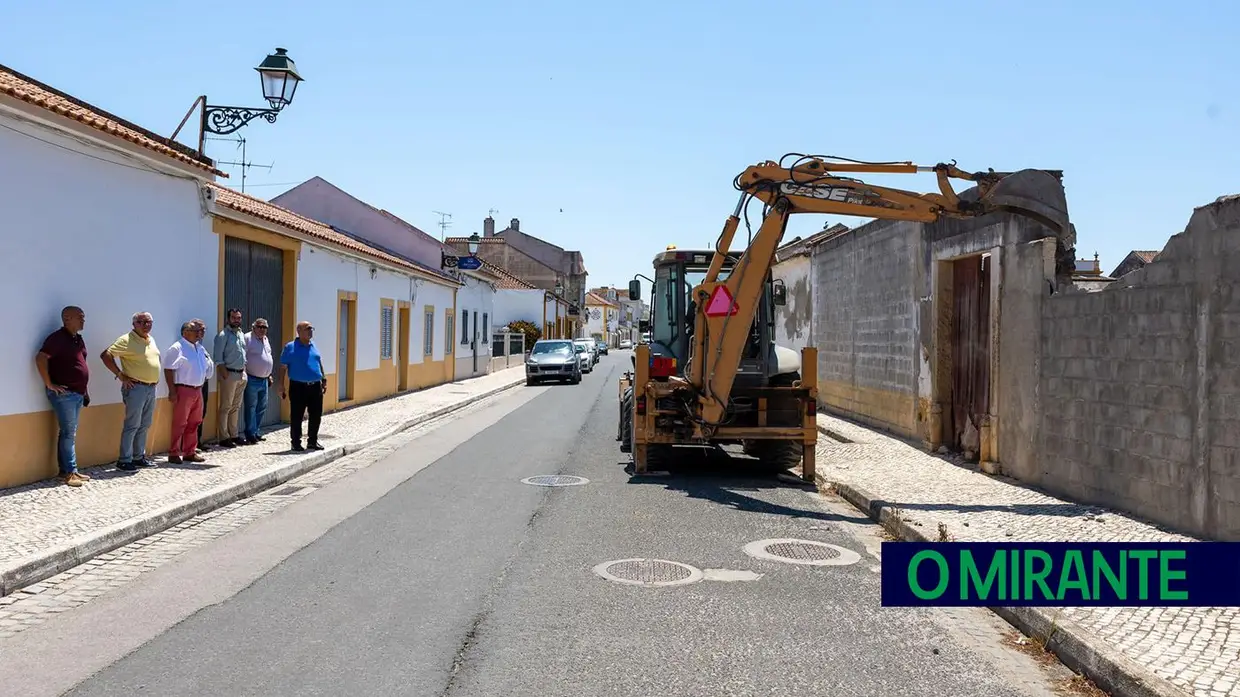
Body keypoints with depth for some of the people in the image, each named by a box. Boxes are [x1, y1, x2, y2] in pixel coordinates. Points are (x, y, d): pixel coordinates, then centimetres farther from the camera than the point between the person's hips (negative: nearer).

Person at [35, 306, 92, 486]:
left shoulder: (78, 339, 14)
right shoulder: (58, 338, -13)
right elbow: (40, 358, -21)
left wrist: (85, 390, 19)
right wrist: (49, 384, -19)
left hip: (77, 393, 9)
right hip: (63, 393, -9)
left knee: (70, 433, 12)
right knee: (68, 434, -6)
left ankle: (67, 469, 18)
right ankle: (68, 472, -1)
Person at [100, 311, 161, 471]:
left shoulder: (151, 340, 13)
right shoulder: (127, 340, -11)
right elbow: (105, 355, -17)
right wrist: (121, 375, -16)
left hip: (151, 388, 8)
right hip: (136, 387, -8)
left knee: (144, 425, 13)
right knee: (132, 425, -5)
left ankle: (139, 457, 22)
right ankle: (124, 460, 1)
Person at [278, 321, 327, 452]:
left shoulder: (314, 346, 14)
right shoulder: (290, 347, -2)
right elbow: (283, 368, -2)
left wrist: (324, 380, 16)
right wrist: (281, 386, -6)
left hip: (315, 386, 5)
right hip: (298, 387, -5)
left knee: (316, 416, 8)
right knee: (297, 416, 0)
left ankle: (312, 441, 20)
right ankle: (296, 443, 9)